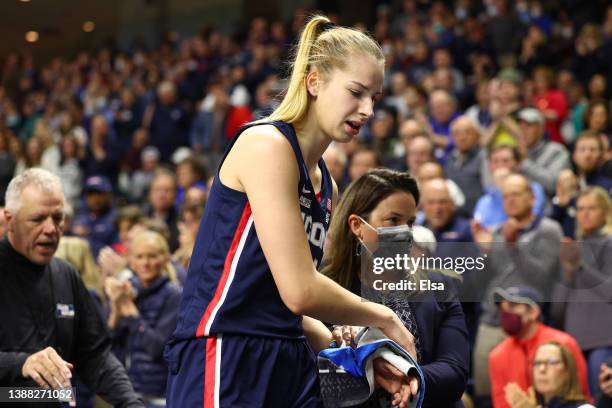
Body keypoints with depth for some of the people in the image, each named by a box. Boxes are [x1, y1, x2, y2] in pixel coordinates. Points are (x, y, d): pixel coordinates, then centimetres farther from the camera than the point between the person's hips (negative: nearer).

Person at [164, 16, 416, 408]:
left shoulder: (325, 183, 15)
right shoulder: (266, 145, -10)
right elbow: (300, 291, -18)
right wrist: (384, 318, -4)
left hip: (291, 372, 9)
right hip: (224, 364, -9)